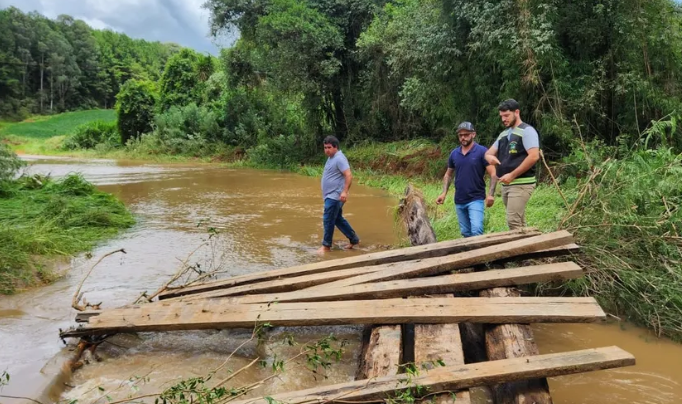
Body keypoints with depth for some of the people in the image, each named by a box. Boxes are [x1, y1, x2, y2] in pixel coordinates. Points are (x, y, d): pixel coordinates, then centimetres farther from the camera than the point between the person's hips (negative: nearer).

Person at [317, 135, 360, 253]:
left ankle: (326, 245, 5)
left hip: (335, 196, -10)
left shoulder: (339, 158, -16)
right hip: (330, 195, 10)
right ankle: (354, 240, 25)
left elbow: (349, 176, -24)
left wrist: (345, 191, -31)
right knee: (338, 219, 16)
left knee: (328, 220, -6)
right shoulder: (331, 158, 15)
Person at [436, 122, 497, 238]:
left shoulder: (482, 151, -8)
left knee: (476, 230, -19)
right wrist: (444, 193, 5)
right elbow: (448, 174, 17)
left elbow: (493, 173, -10)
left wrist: (491, 194, -22)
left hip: (476, 199, -5)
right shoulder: (454, 153, 6)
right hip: (459, 201, 5)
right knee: (466, 232, 12)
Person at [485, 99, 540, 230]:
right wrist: (490, 157, -6)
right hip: (506, 184, 8)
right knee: (519, 222, 12)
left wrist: (512, 175, -19)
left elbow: (534, 156, -19)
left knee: (513, 221, -15)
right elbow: (489, 152, 21)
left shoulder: (527, 131, -8)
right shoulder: (504, 134, 17)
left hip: (521, 184, -8)